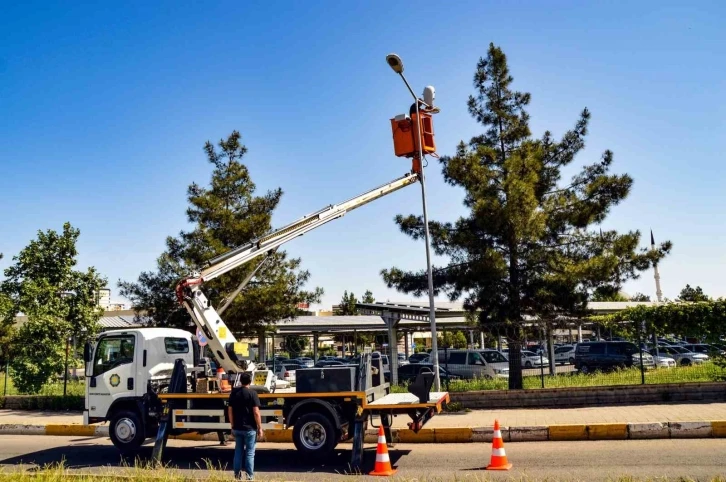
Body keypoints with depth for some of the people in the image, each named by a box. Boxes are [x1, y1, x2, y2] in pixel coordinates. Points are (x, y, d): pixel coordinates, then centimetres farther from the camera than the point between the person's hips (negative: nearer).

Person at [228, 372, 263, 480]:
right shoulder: (252, 394, -12)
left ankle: (237, 475, 15)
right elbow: (256, 412, -14)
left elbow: (230, 411, 9)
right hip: (249, 428, -4)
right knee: (250, 452, 3)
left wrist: (232, 426, 18)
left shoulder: (233, 393, 4)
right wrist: (260, 428, -7)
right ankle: (249, 476, 3)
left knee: (238, 451, 13)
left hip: (237, 428, 4)